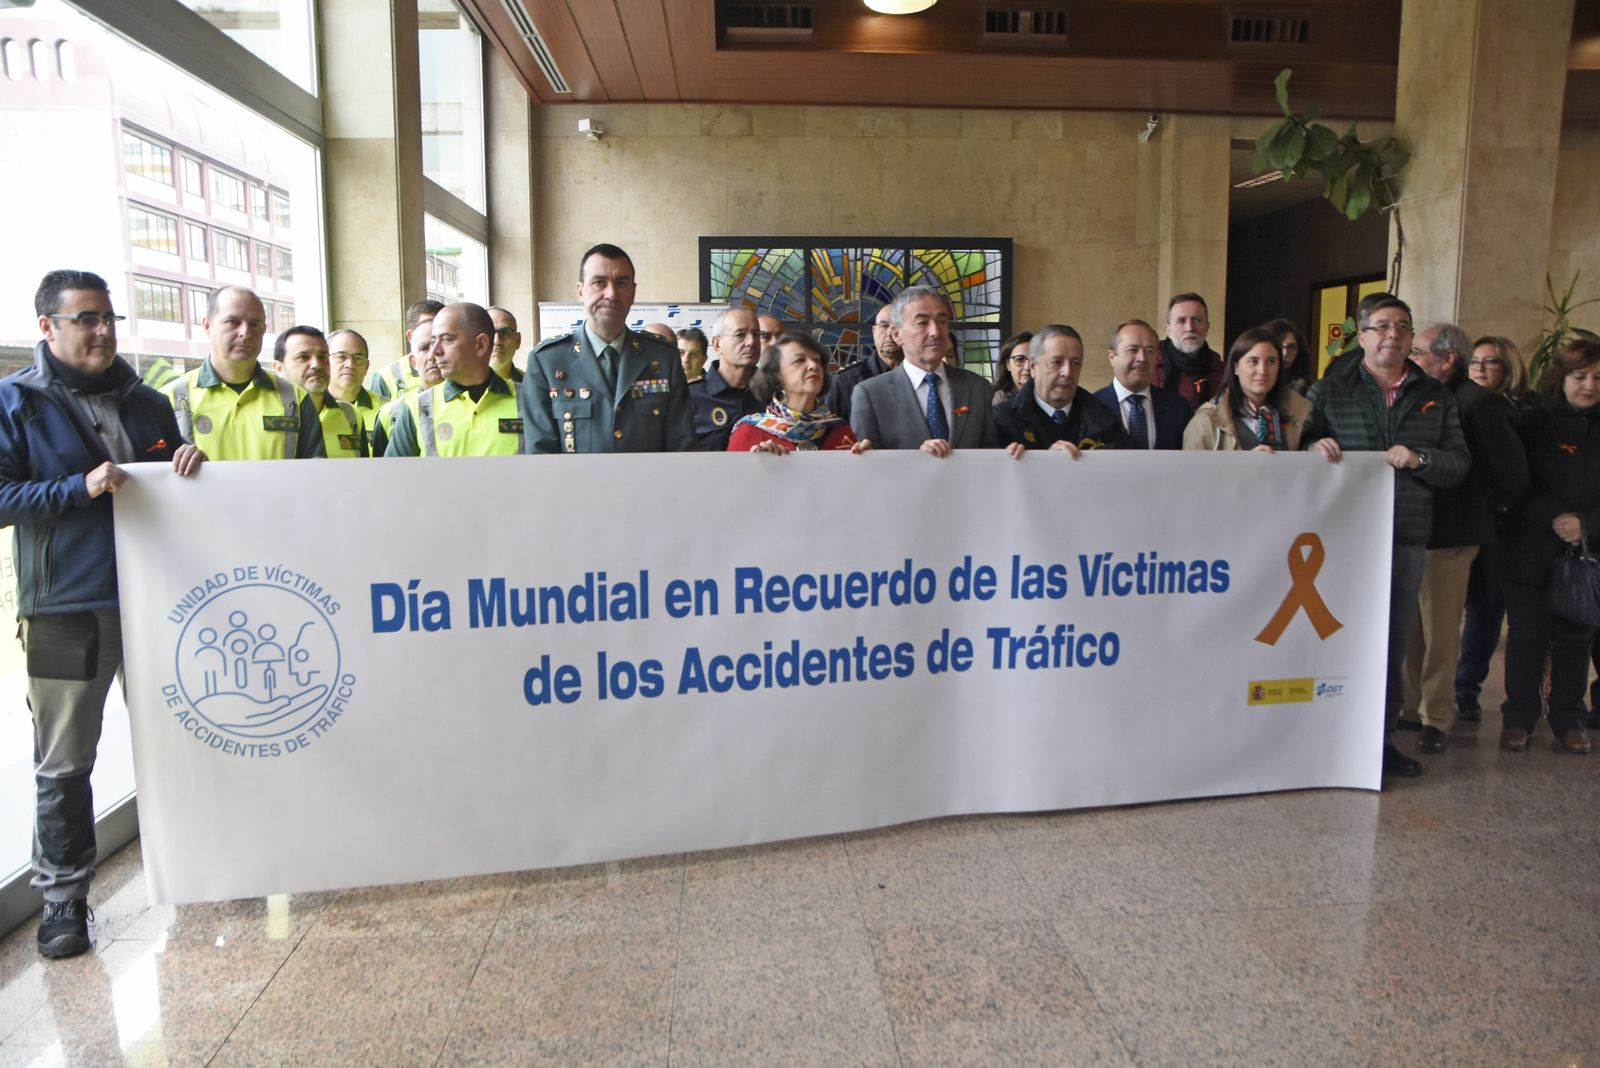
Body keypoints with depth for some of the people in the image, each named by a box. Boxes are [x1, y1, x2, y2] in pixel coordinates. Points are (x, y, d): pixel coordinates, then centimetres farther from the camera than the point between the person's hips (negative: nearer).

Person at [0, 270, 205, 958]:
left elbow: (175, 487, 19)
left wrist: (190, 462, -3)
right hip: (65, 611, -4)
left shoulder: (147, 402, 12)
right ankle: (62, 895, 21)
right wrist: (83, 487, -19)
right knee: (64, 765, 5)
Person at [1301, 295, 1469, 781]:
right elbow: (1302, 447, 5)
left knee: (1395, 641, 8)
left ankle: (1382, 738, 20)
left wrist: (1419, 459, -11)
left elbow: (1460, 463, 8)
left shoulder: (1436, 397, 13)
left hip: (1406, 538, 3)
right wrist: (1315, 447, -17)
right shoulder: (1330, 391, 6)